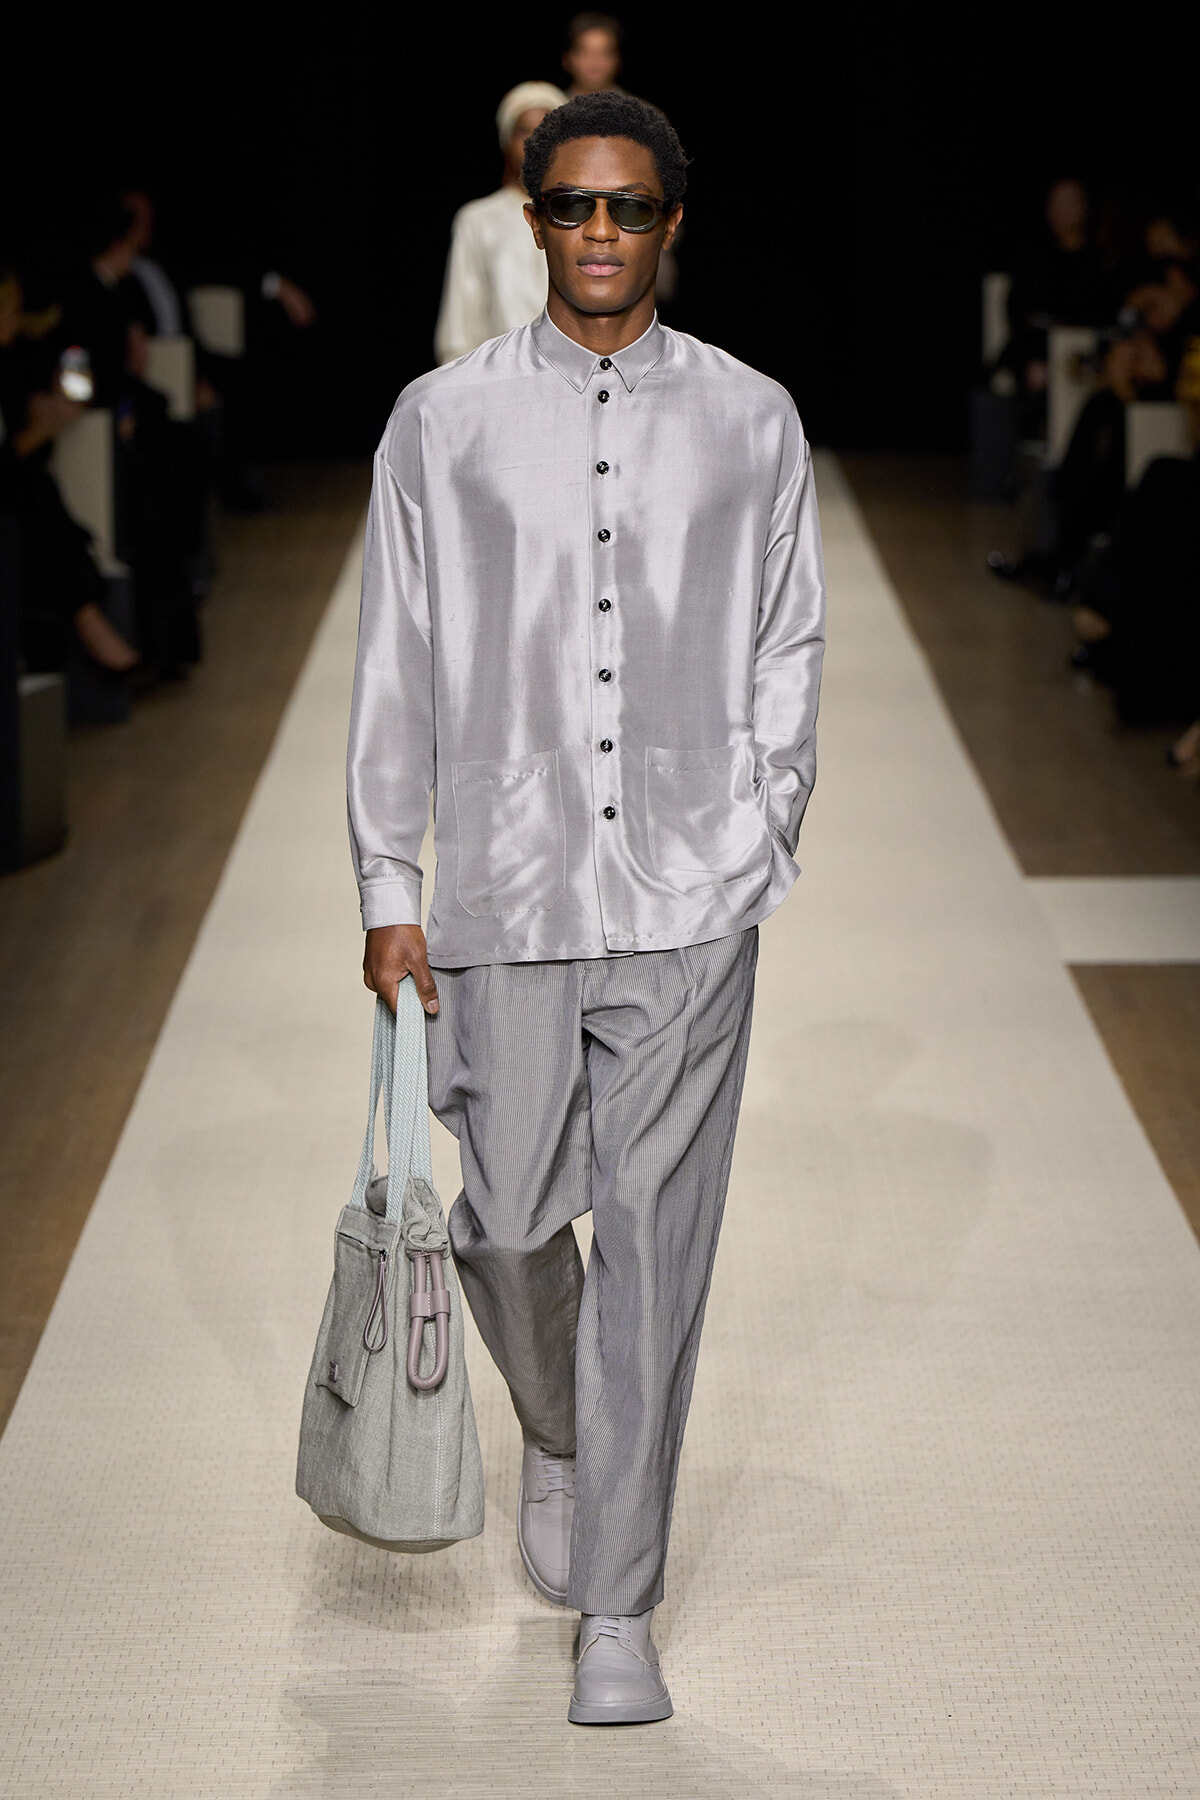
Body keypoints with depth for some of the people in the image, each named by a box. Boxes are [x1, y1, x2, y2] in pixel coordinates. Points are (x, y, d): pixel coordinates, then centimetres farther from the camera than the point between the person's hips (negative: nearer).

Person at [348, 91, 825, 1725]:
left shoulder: (751, 421, 6)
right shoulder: (444, 421, 4)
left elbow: (787, 655, 11)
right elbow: (395, 666, 5)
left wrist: (764, 846, 6)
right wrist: (388, 886, 3)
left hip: (689, 901, 0)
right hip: (507, 895, 0)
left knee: (654, 1241, -1)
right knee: (509, 1223, 5)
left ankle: (618, 1611, 8)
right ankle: (558, 1438, 39)